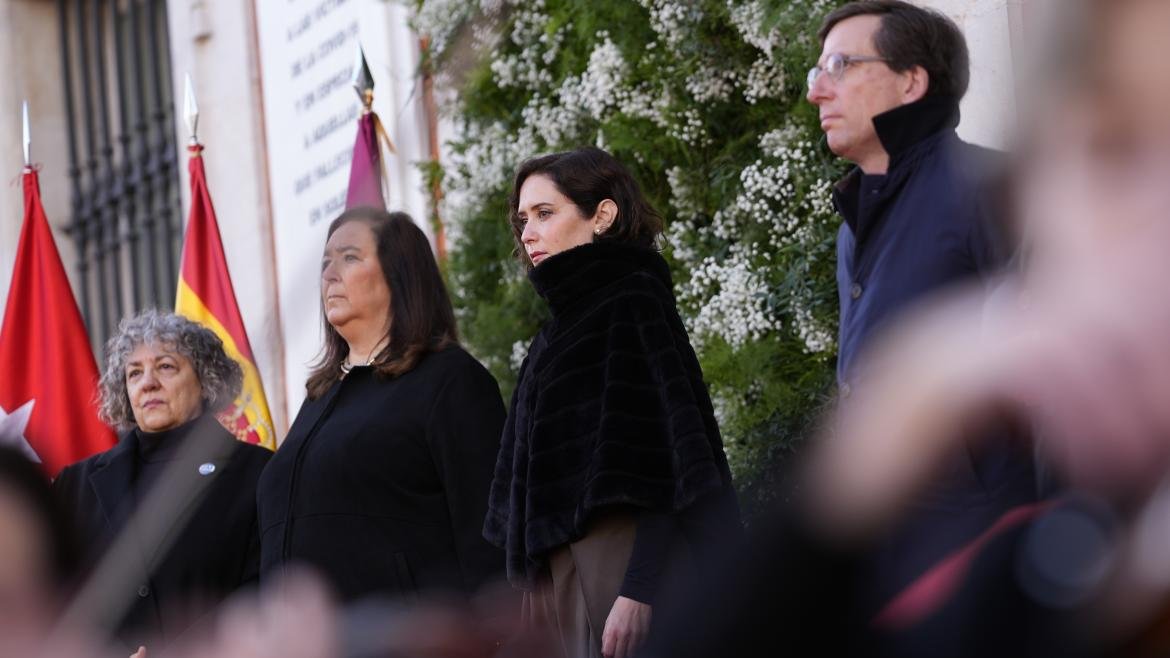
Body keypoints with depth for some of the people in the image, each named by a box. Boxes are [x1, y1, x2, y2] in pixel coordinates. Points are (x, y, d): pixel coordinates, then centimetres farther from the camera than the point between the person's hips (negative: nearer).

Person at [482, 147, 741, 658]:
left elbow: (666, 453, -14)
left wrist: (639, 590, -23)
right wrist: (534, 587, 10)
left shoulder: (634, 302, -5)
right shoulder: (564, 324, 20)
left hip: (625, 554, -8)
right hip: (568, 568, 8)